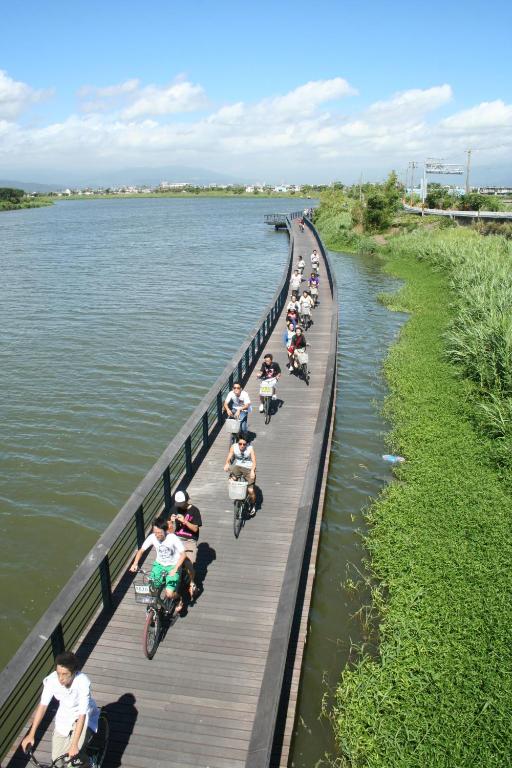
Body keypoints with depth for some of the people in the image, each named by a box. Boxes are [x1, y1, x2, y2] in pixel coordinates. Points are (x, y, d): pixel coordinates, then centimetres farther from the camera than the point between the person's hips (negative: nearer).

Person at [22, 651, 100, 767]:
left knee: (74, 754, -17)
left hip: (85, 716, -3)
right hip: (65, 716, 4)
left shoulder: (83, 682, -36)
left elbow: (82, 715, -33)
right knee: (57, 758, 1)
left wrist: (74, 744, -37)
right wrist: (31, 735, -16)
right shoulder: (51, 680, -27)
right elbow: (42, 706, -16)